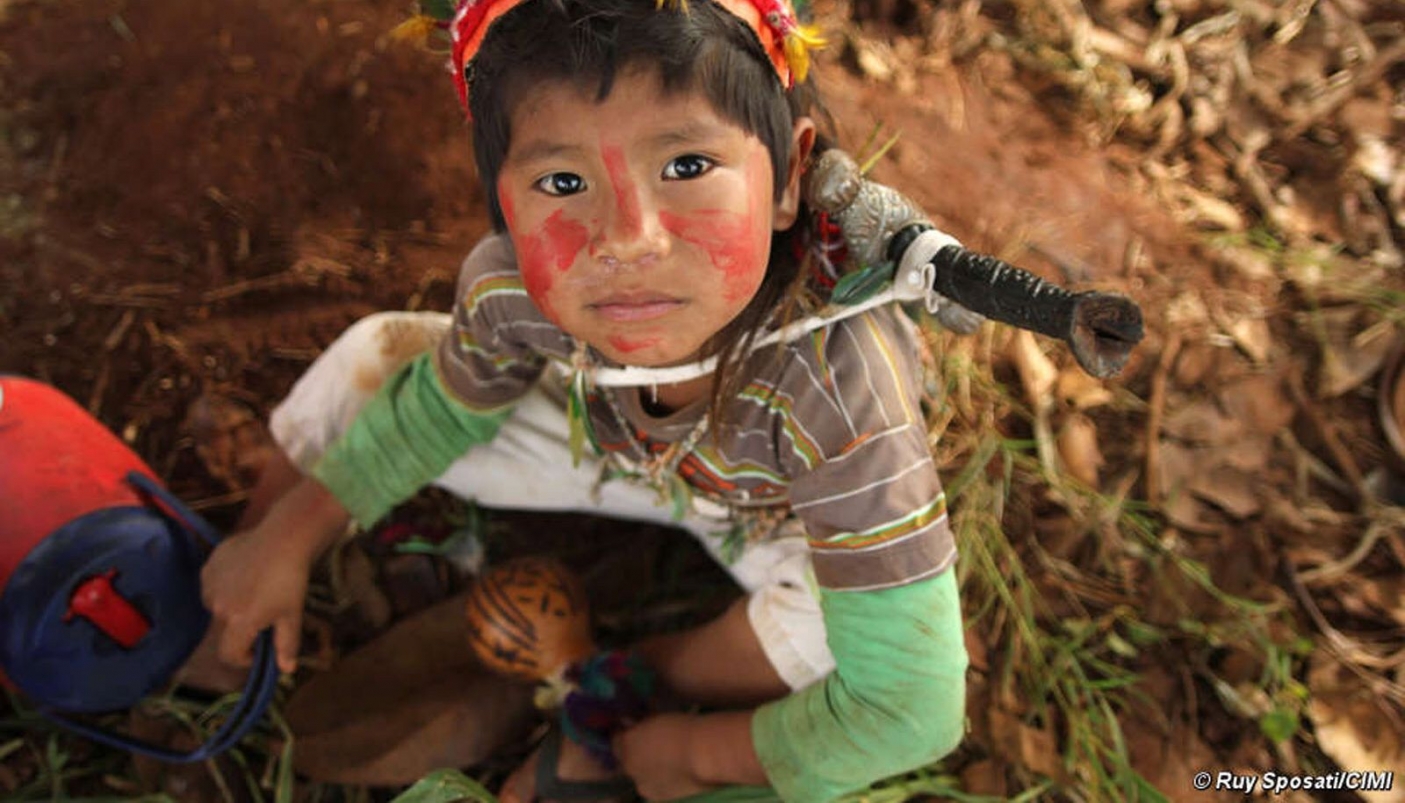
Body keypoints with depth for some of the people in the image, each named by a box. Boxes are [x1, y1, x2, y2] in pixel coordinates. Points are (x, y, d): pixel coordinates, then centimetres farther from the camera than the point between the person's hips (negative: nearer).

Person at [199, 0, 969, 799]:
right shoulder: (511, 289, -31)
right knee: (373, 359, -7)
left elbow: (910, 709, -37)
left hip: (775, 508, -2)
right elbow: (441, 405, -6)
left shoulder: (837, 389, -45)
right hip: (614, 447, 3)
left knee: (834, 614, -36)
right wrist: (283, 539, 0)